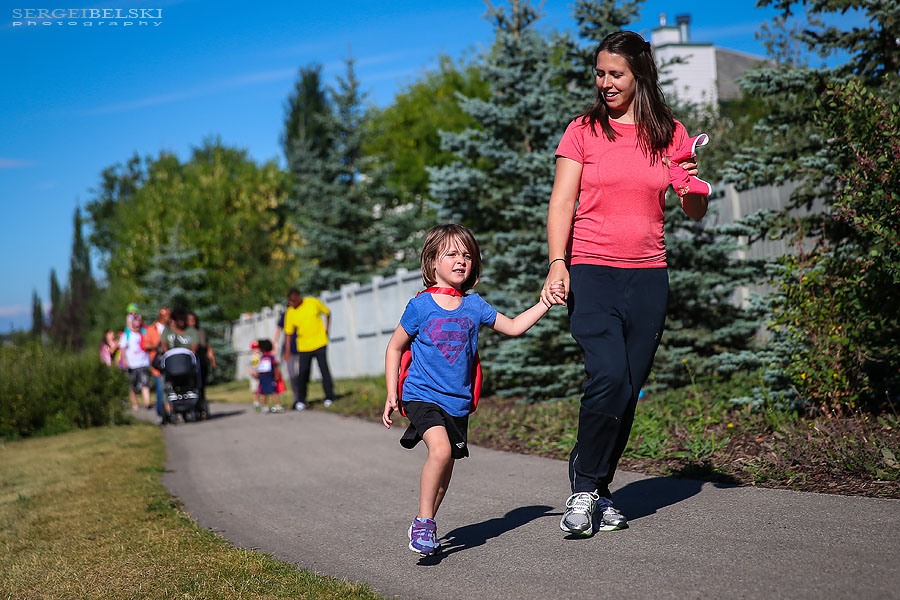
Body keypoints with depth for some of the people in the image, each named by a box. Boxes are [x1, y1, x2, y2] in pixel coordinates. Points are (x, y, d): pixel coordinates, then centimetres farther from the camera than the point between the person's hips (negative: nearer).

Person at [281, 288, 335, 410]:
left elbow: (327, 313, 12)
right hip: (303, 346, 1)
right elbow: (288, 333, 0)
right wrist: (287, 352, -4)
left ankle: (329, 397, 6)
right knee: (302, 374, -1)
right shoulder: (290, 313, -4)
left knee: (324, 369, -3)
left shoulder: (314, 302, -5)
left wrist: (327, 328, 5)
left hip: (319, 344, -1)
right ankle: (301, 400, 10)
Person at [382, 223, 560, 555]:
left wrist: (545, 303, 8)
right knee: (441, 450, -26)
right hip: (423, 395, -5)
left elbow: (513, 327, 17)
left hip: (458, 401, 5)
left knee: (445, 467, 11)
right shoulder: (420, 306, -6)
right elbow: (394, 348, 3)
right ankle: (423, 521, -12)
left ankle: (424, 526, 30)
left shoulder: (474, 306, 5)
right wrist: (392, 394, -1)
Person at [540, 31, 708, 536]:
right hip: (592, 271, -2)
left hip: (648, 276, 3)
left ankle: (599, 490, 19)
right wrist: (558, 264, -15)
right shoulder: (583, 130, 3)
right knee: (608, 376, -19)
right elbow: (562, 204, -1)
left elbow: (697, 213, 13)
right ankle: (584, 486, -1)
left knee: (629, 388, 2)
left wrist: (692, 184, -9)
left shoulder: (670, 133, 9)